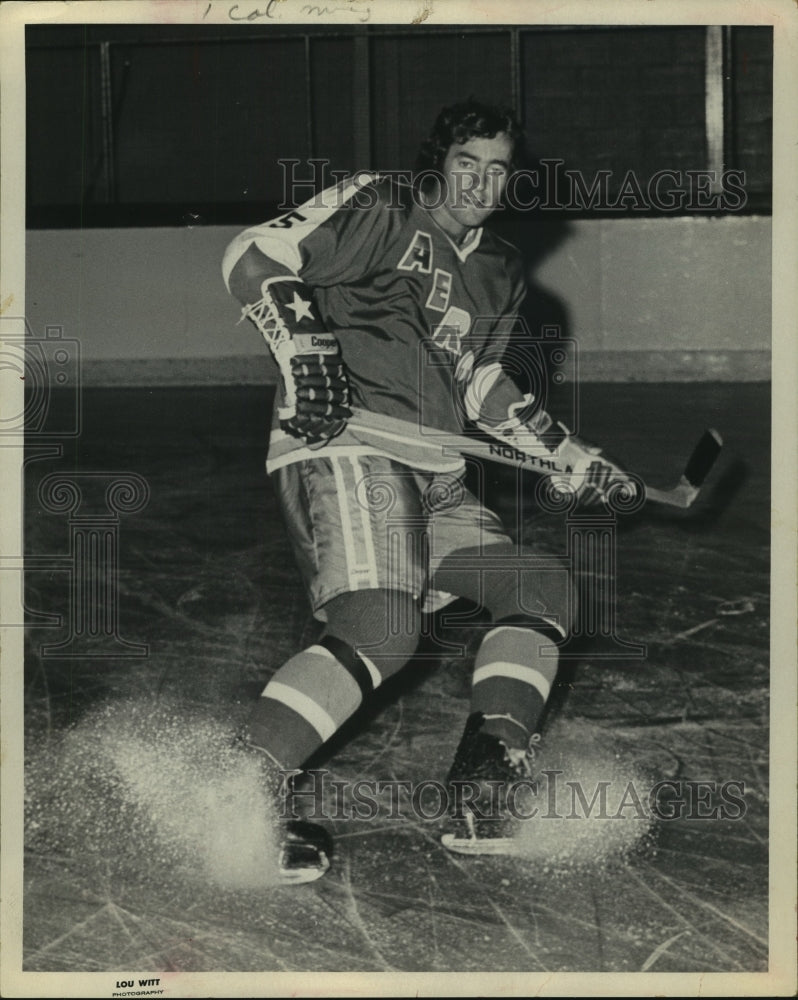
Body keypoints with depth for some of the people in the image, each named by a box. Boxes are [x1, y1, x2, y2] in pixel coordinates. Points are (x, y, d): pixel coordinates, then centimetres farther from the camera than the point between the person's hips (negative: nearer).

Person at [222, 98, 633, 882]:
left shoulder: (500, 272, 23)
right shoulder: (379, 213, -2)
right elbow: (253, 258, -10)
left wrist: (569, 457, 26)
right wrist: (305, 348, -23)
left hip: (436, 475, 9)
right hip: (346, 443, -9)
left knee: (544, 593, 3)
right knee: (382, 633, -27)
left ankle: (481, 791, -5)